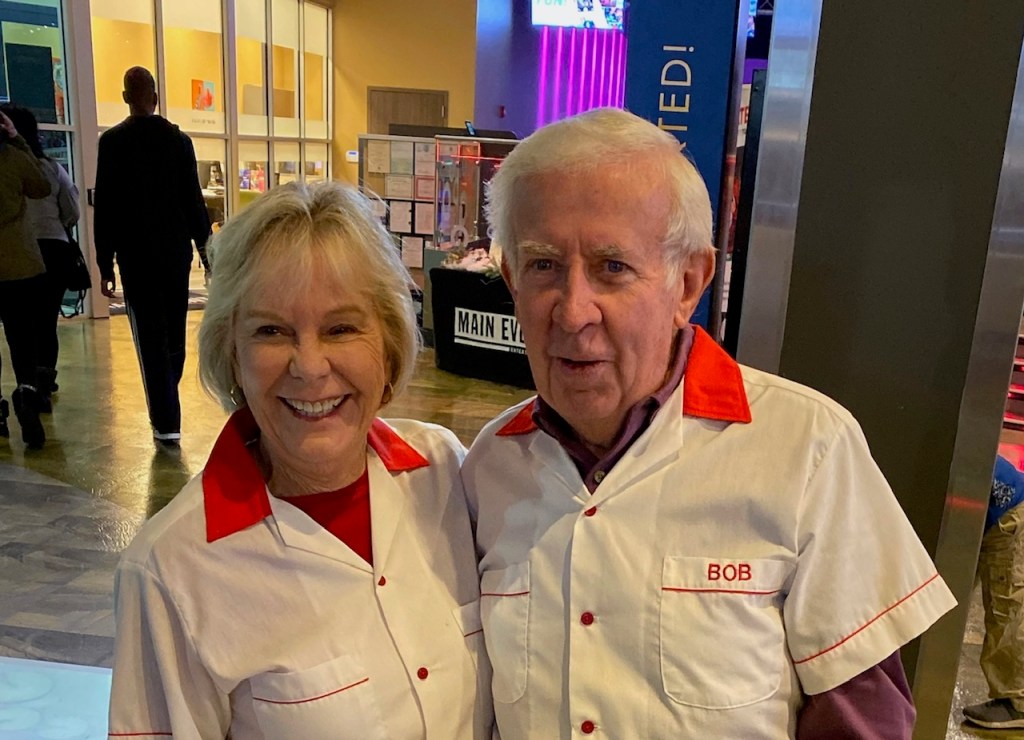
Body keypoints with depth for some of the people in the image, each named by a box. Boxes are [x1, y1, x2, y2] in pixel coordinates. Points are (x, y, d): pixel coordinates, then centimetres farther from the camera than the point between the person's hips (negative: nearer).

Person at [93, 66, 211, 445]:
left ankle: (166, 421, -1)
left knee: (151, 338, 0)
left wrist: (105, 264, -2)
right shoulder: (179, 140, 1)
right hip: (176, 252, 3)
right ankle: (165, 408, 31)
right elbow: (194, 201, 1)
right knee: (174, 333, 15)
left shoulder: (112, 142, -5)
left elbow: (104, 207, -7)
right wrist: (206, 251, 8)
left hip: (136, 256, -3)